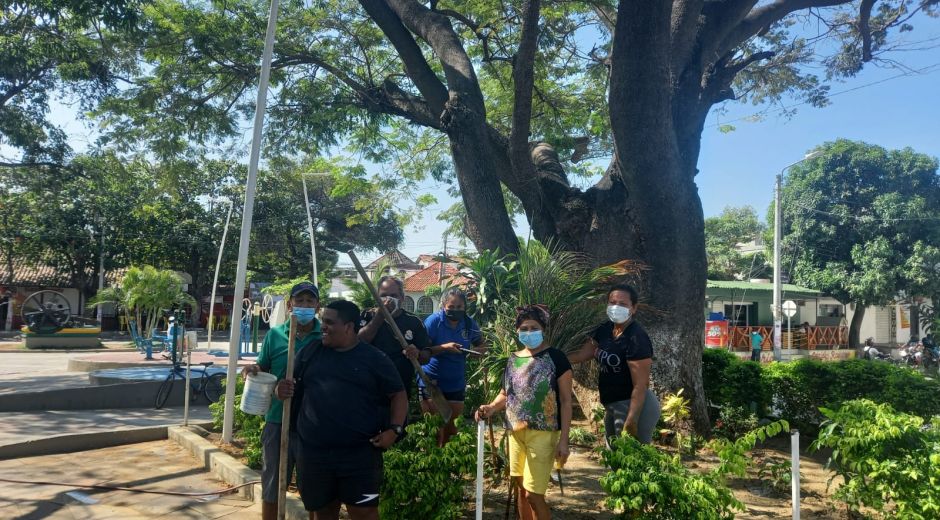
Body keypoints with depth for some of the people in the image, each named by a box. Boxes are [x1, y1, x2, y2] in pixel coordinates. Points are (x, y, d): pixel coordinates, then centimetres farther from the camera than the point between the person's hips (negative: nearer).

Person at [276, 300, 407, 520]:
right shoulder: (311, 352, 9)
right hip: (313, 452, 3)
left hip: (360, 452, -3)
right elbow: (290, 387, 14)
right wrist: (280, 390, -9)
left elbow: (398, 394, 3)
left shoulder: (375, 358, 0)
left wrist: (394, 429, -10)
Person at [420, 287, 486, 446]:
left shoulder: (469, 323, -1)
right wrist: (444, 347, -28)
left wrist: (476, 350, -13)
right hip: (432, 381, -4)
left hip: (456, 383, 4)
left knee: (452, 425, 14)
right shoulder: (433, 321, -13)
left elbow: (482, 346, 10)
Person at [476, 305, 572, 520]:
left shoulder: (556, 358, -7)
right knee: (521, 489, 15)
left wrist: (563, 440, -13)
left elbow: (566, 401, -7)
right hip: (516, 433, 6)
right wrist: (491, 408, -4)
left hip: (542, 434, -6)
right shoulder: (513, 359, 9)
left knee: (533, 494, -6)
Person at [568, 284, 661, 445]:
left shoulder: (637, 338, -22)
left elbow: (640, 386, -25)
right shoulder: (605, 330, 3)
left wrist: (631, 422, -27)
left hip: (634, 406, -9)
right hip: (612, 406, 9)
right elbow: (581, 354, 12)